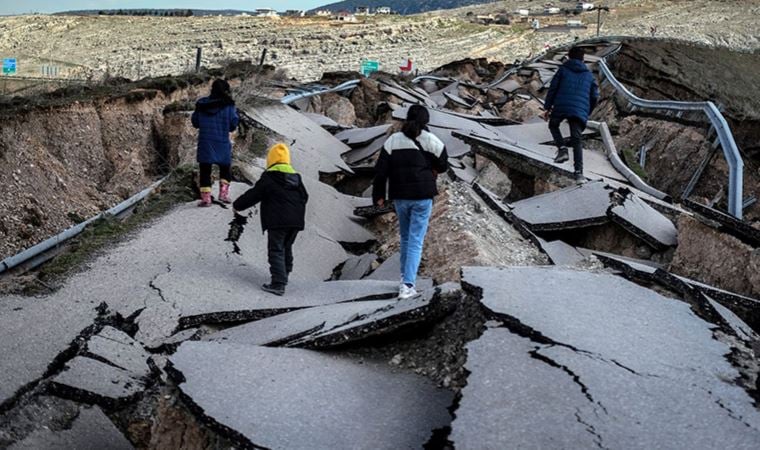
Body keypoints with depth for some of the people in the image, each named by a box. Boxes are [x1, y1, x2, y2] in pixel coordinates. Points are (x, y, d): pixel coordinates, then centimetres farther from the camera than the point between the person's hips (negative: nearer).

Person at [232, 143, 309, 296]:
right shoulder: (296, 177, 14)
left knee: (276, 250, -6)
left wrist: (237, 205, 12)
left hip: (277, 222, -7)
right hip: (296, 221, 7)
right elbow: (304, 197, 24)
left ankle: (278, 284, -15)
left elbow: (253, 195, -4)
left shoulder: (268, 177, -7)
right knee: (287, 248, 22)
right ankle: (284, 275, 34)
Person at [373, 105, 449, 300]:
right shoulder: (431, 141, -5)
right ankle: (407, 285, -10)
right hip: (423, 196, -3)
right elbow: (443, 165, 6)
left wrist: (378, 195, 5)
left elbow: (381, 169, -2)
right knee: (416, 240, -1)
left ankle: (405, 278, 28)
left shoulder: (393, 140, 1)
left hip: (400, 197, 3)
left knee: (405, 237, 22)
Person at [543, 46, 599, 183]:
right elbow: (595, 96, 16)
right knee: (577, 140, 2)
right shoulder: (589, 75, 20)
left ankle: (562, 149, 2)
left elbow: (553, 88, 4)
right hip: (580, 111, 2)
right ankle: (579, 172, -10)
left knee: (553, 125, 26)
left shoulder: (563, 69, 12)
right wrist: (587, 113, 26)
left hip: (561, 106, -2)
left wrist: (547, 107, 8)